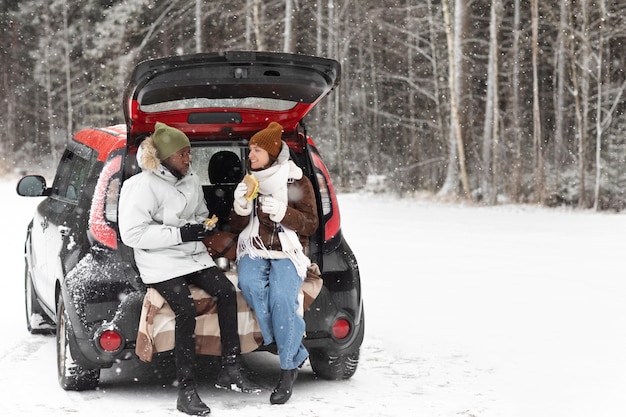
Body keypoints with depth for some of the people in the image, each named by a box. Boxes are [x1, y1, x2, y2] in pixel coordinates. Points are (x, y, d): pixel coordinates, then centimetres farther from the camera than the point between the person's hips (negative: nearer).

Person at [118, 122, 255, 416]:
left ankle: (229, 369, -10)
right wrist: (181, 233, -20)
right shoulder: (141, 186, -11)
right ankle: (186, 391, -21)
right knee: (186, 311, -26)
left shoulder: (191, 181, 13)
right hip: (162, 263, -7)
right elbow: (132, 233, -17)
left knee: (226, 291, -17)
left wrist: (203, 226, 2)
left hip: (194, 255, 7)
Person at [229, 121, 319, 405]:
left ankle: (288, 368, -17)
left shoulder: (297, 182, 2)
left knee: (281, 297, -32)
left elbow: (311, 225, 0)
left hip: (288, 251, -3)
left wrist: (284, 213, -17)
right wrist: (240, 207, -7)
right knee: (250, 286, -32)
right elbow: (237, 227, 15)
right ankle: (294, 351, -20)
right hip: (253, 249, 3)